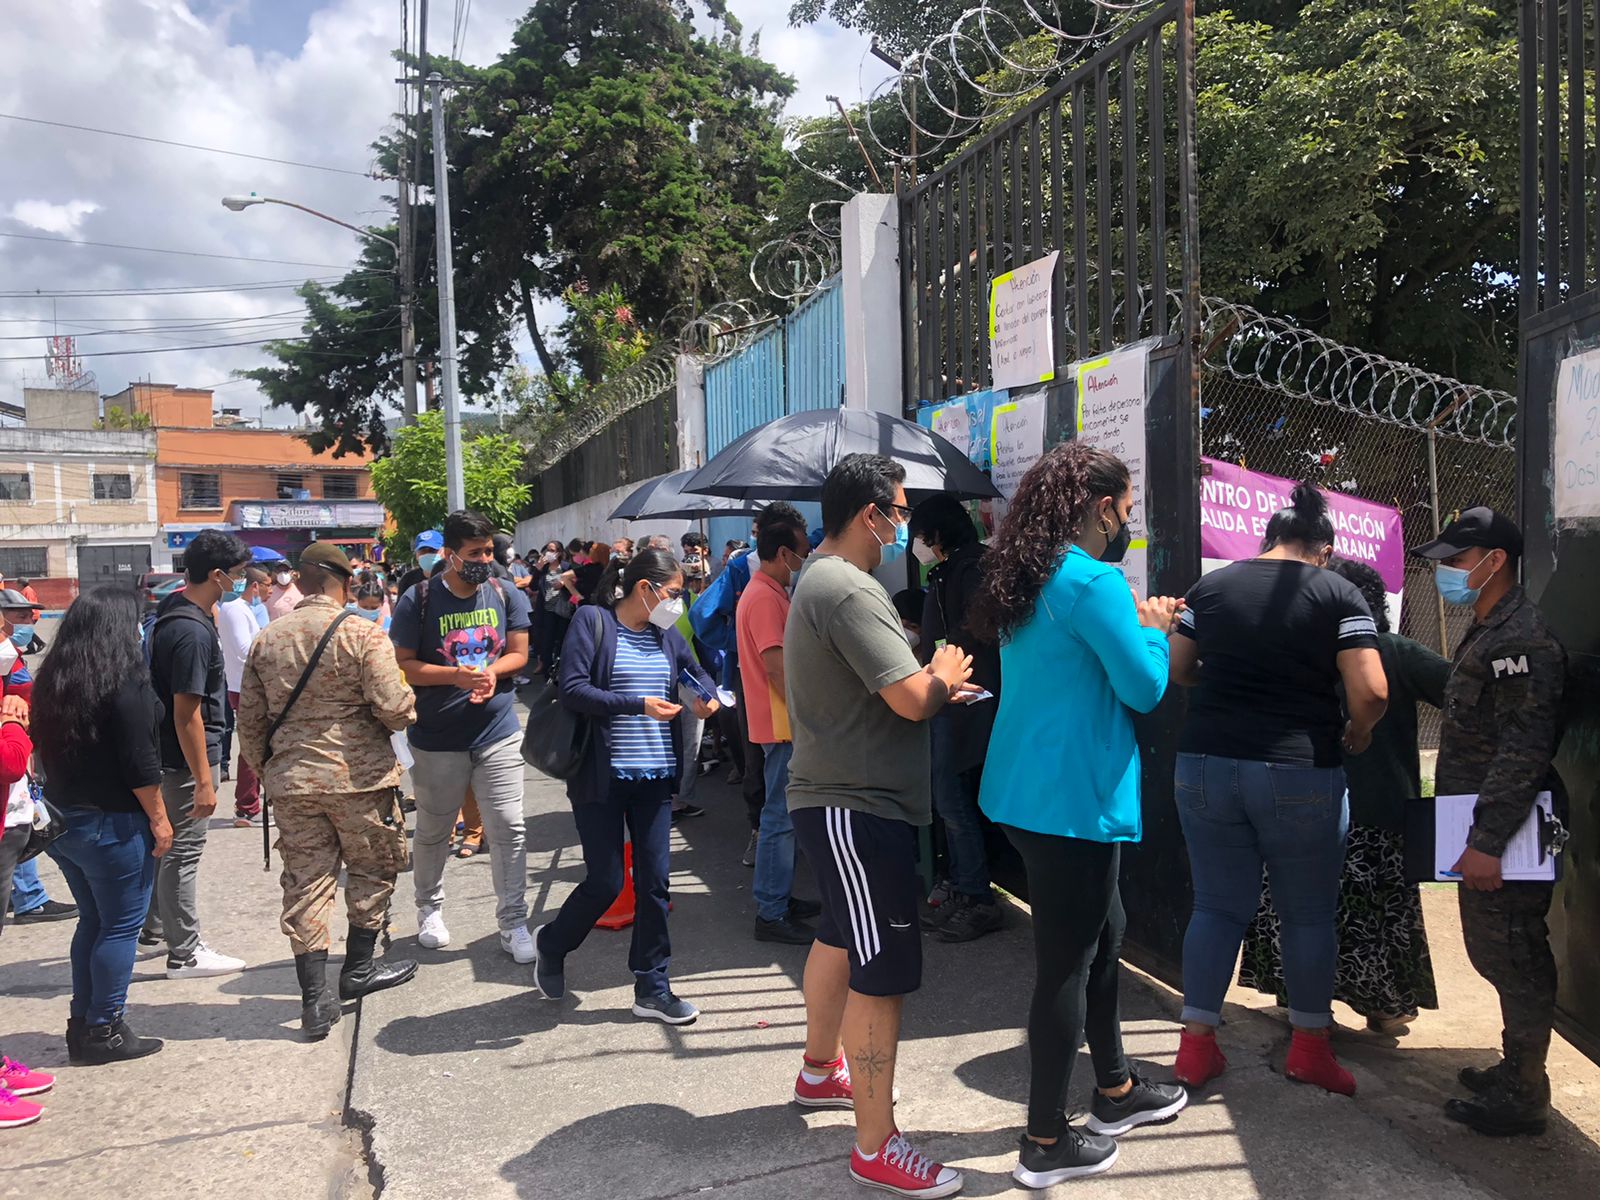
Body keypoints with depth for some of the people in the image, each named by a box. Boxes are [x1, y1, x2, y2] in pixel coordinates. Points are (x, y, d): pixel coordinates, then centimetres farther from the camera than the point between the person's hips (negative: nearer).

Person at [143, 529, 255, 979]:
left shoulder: (174, 608, 5)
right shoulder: (193, 632, -25)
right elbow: (187, 713, -26)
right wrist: (203, 780, -24)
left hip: (168, 753, 10)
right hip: (188, 756, -10)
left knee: (168, 842, 23)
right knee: (184, 851, 0)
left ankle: (156, 924, 40)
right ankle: (185, 953, 10)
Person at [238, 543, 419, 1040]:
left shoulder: (267, 639, 5)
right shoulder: (363, 635, -11)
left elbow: (250, 718, 9)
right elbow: (393, 708, -17)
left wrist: (264, 768, 21)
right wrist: (409, 704, 6)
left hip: (291, 780, 4)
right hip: (358, 776, -4)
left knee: (305, 883, 8)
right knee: (372, 870, 17)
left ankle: (315, 999, 9)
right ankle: (358, 970, 26)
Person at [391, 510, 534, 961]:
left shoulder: (507, 596, 2)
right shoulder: (418, 601, -7)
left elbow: (519, 654, 5)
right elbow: (402, 665, -8)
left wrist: (491, 672, -17)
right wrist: (456, 675, -21)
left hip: (498, 734, 2)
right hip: (436, 738, -1)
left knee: (508, 830, -1)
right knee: (433, 832, 15)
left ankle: (514, 923, 10)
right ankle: (429, 908, 37)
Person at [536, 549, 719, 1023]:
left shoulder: (666, 632, 8)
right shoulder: (592, 622, -8)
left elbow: (697, 672, 24)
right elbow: (573, 688, -17)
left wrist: (706, 695, 1)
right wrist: (638, 705, -23)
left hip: (655, 775, 5)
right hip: (602, 775, -5)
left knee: (654, 881, 6)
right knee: (606, 881, 0)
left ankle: (652, 988, 18)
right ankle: (551, 945, 31)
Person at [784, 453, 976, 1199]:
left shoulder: (820, 578, 13)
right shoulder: (850, 590, -22)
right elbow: (911, 699, -25)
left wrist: (930, 685, 9)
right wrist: (943, 676, -5)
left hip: (836, 796, 11)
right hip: (858, 806, -11)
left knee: (840, 935, 24)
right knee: (883, 969, -5)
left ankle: (820, 1072, 43)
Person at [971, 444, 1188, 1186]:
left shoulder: (1028, 579, 11)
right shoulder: (1093, 581, -18)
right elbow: (1144, 688, -17)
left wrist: (1132, 625, 14)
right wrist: (1152, 629, 0)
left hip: (1028, 791, 10)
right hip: (1073, 799, -10)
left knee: (1102, 933, 23)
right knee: (1066, 961, 1)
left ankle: (1114, 1090, 39)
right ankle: (1046, 1143, 14)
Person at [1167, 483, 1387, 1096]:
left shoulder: (1210, 586, 6)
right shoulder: (1338, 594, -3)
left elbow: (1178, 670, 11)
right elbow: (1370, 691, -11)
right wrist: (1359, 731, 8)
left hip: (1206, 764, 3)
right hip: (1300, 774, -3)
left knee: (1218, 905, 11)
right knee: (1309, 913, 13)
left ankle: (1196, 1044, 15)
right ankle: (1310, 1046, 24)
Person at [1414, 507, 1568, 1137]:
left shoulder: (1522, 639, -17)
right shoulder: (1486, 633, 17)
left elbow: (1523, 750, -23)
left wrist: (1487, 840, -25)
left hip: (1507, 835, -10)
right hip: (1484, 830, 10)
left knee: (1513, 955, -2)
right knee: (1495, 950, 18)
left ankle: (1522, 1097, 9)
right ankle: (1516, 1069, 31)